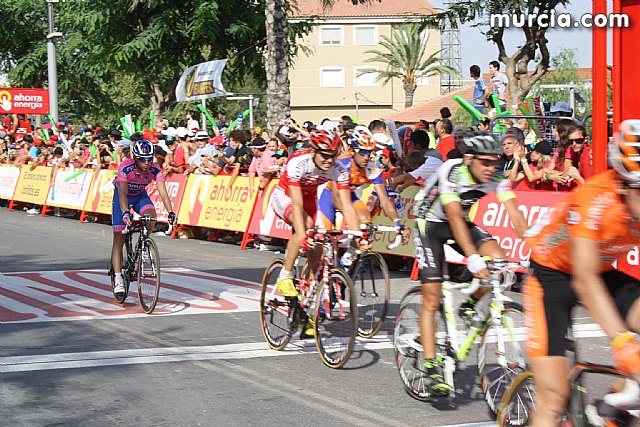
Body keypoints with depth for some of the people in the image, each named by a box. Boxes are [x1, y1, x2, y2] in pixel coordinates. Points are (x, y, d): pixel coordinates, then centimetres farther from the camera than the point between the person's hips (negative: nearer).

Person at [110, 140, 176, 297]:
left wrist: (171, 213, -46)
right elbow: (122, 193, -42)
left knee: (151, 216, -31)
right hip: (123, 195, -2)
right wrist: (125, 213, -58)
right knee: (119, 238, -10)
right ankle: (118, 279, -9)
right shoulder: (125, 168, -33)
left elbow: (163, 193, -31)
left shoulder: (155, 170, -25)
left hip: (140, 195, 3)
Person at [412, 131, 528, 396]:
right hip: (431, 224, -5)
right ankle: (431, 367, -7)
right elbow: (455, 218, -40)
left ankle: (469, 306, 5)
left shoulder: (497, 179, -18)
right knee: (432, 298, -11)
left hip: (463, 223, 5)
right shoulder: (451, 173, -32)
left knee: (499, 261, -22)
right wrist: (473, 258, -50)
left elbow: (515, 215, -24)